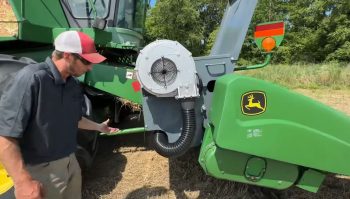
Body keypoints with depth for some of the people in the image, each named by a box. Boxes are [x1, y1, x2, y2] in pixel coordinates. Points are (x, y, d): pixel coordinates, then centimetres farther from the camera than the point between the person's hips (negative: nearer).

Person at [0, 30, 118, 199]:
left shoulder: (73, 85, 1)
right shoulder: (32, 78, -24)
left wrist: (99, 127, 26)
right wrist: (23, 182, -25)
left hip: (70, 164, 8)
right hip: (40, 171, -7)